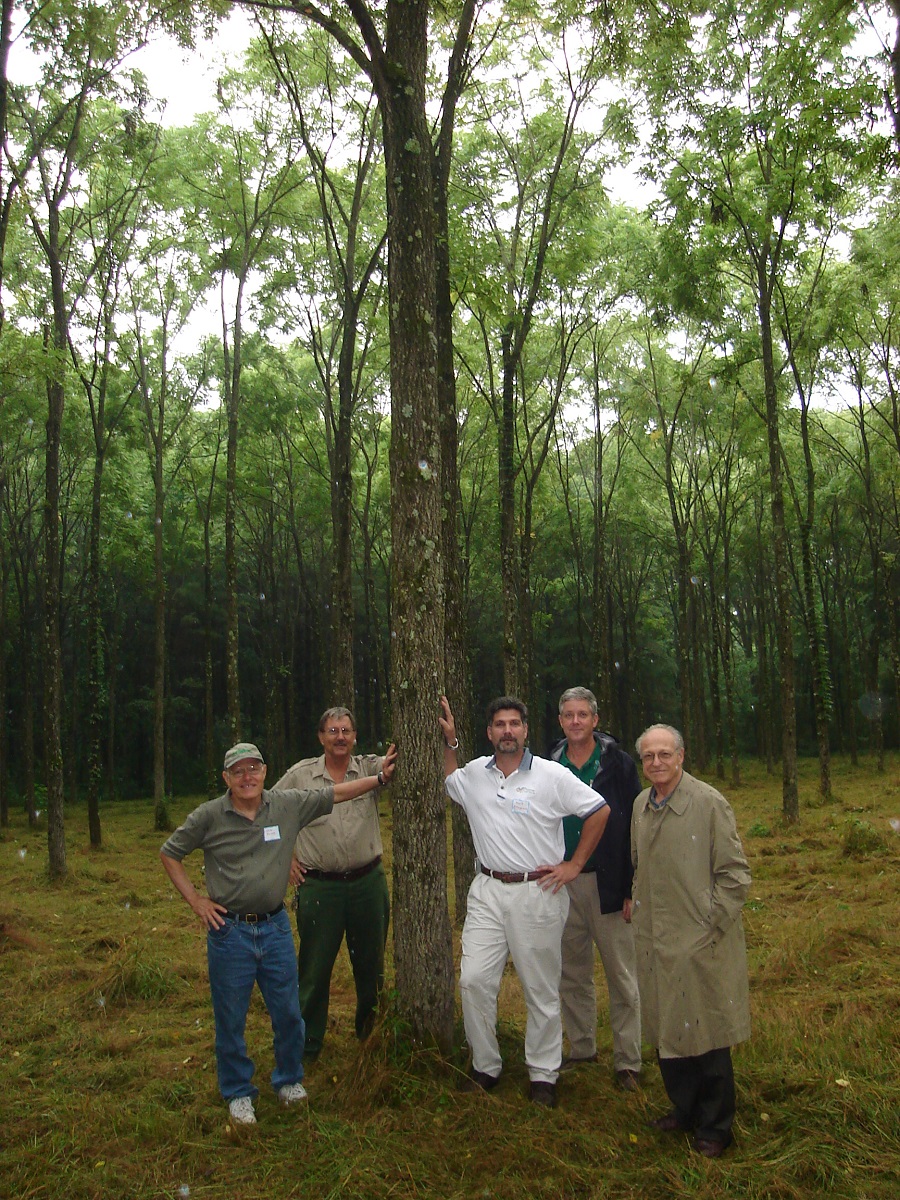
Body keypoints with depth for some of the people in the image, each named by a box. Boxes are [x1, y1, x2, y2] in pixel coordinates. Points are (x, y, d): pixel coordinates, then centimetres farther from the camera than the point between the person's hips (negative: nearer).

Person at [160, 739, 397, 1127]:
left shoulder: (287, 806, -2)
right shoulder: (209, 817, -8)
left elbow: (336, 793, 5)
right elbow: (169, 853, 3)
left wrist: (380, 777, 4)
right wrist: (196, 901, -2)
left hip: (275, 926, 2)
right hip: (229, 930, -2)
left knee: (287, 1011, 12)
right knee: (231, 1018, 9)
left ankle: (289, 1079, 35)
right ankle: (238, 1092, 30)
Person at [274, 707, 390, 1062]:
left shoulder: (370, 767, 0)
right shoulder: (300, 775, -1)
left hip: (368, 882, 1)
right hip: (319, 885, -1)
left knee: (371, 965, 15)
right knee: (315, 969, 8)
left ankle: (371, 1034, 33)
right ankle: (306, 1045, 23)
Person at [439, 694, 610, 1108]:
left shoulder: (552, 775, -7)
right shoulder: (474, 773, 5)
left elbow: (600, 811, -2)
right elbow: (447, 781, 29)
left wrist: (574, 865, -2)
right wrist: (449, 742, 14)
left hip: (538, 892, -3)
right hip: (487, 891, 4)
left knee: (542, 989, 6)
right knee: (473, 980, -1)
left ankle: (543, 1075, 21)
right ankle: (485, 1066, 17)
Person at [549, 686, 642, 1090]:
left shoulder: (618, 764, -5)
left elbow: (635, 829, -6)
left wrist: (632, 888, -10)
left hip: (608, 884, -4)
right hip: (562, 883, 4)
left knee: (622, 977, 4)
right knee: (571, 974, 14)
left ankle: (628, 1061, 16)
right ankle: (581, 1048, 29)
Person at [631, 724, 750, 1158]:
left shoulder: (709, 803, -13)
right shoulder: (640, 805, 6)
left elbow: (735, 873, -10)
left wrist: (710, 923, -12)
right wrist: (638, 906, 11)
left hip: (701, 941, -6)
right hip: (656, 942, 6)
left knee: (707, 1034, 6)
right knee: (666, 1031, 15)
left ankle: (714, 1127, 23)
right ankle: (685, 1109, 35)